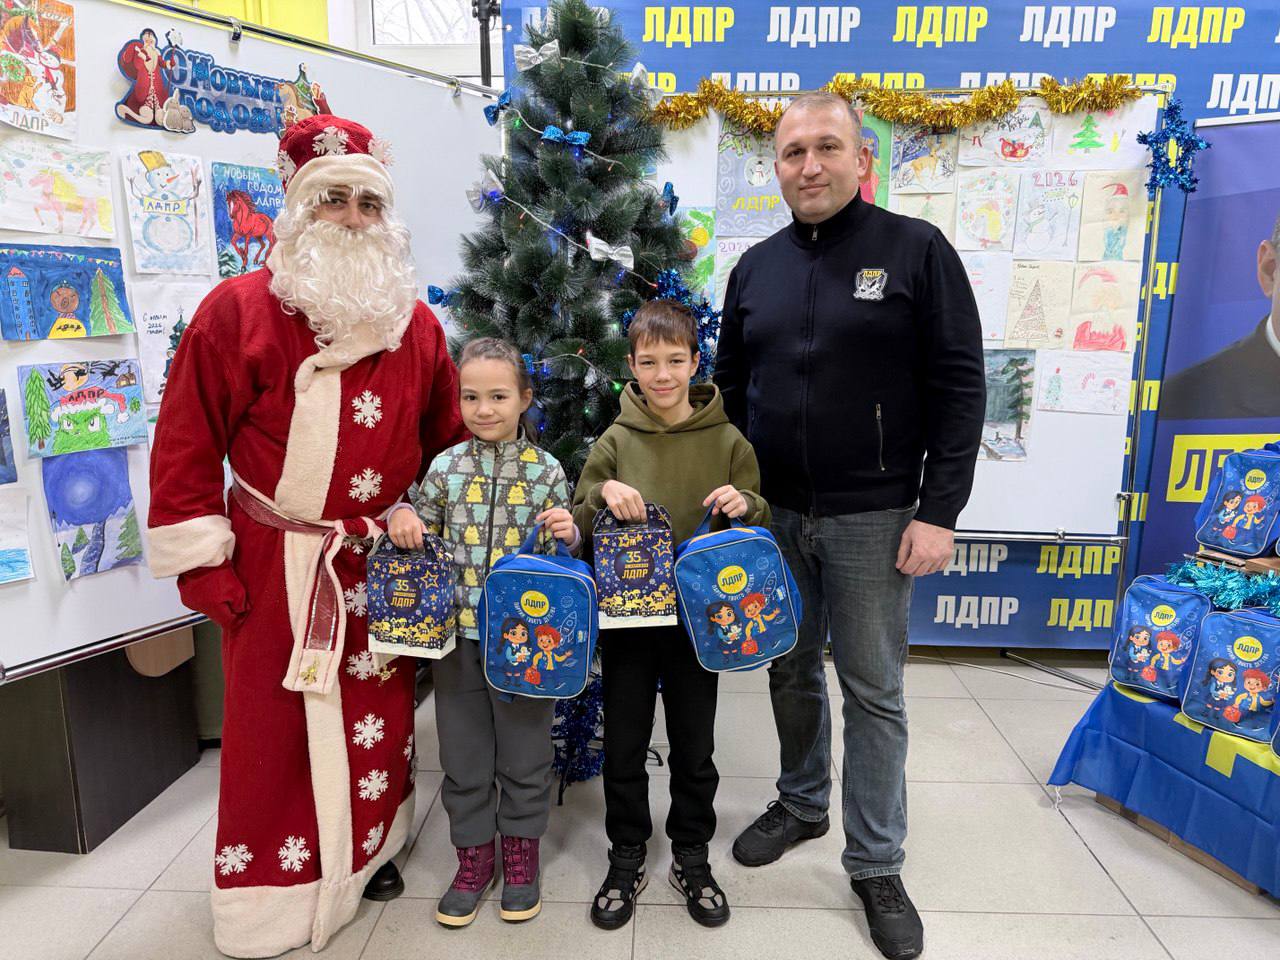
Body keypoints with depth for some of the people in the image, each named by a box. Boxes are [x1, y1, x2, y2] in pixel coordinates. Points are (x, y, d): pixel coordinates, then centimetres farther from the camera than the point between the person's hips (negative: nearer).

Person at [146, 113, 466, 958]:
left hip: (386, 563, 4)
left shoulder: (415, 322, 5)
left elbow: (447, 441, 12)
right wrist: (202, 566, -9)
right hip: (276, 564, -3)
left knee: (382, 716, 15)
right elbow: (186, 445, -8)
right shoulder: (238, 311, -8)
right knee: (276, 730, 7)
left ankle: (370, 852, 39)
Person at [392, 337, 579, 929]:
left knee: (525, 753, 12)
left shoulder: (546, 471, -2)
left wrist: (567, 535, -18)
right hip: (457, 633, 2)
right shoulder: (446, 466, 1)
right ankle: (474, 858, 34)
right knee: (463, 754, 14)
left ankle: (522, 856, 34)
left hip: (525, 634, -1)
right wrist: (403, 515, -9)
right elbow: (421, 538, 12)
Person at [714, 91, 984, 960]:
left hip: (872, 518, -4)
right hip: (773, 514, 4)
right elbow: (731, 388, 13)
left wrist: (938, 511, -13)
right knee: (791, 672, 17)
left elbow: (960, 387, -7)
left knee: (874, 691, 7)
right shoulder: (756, 267, 8)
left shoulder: (917, 251, -5)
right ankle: (802, 805, 39)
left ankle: (877, 865, 24)